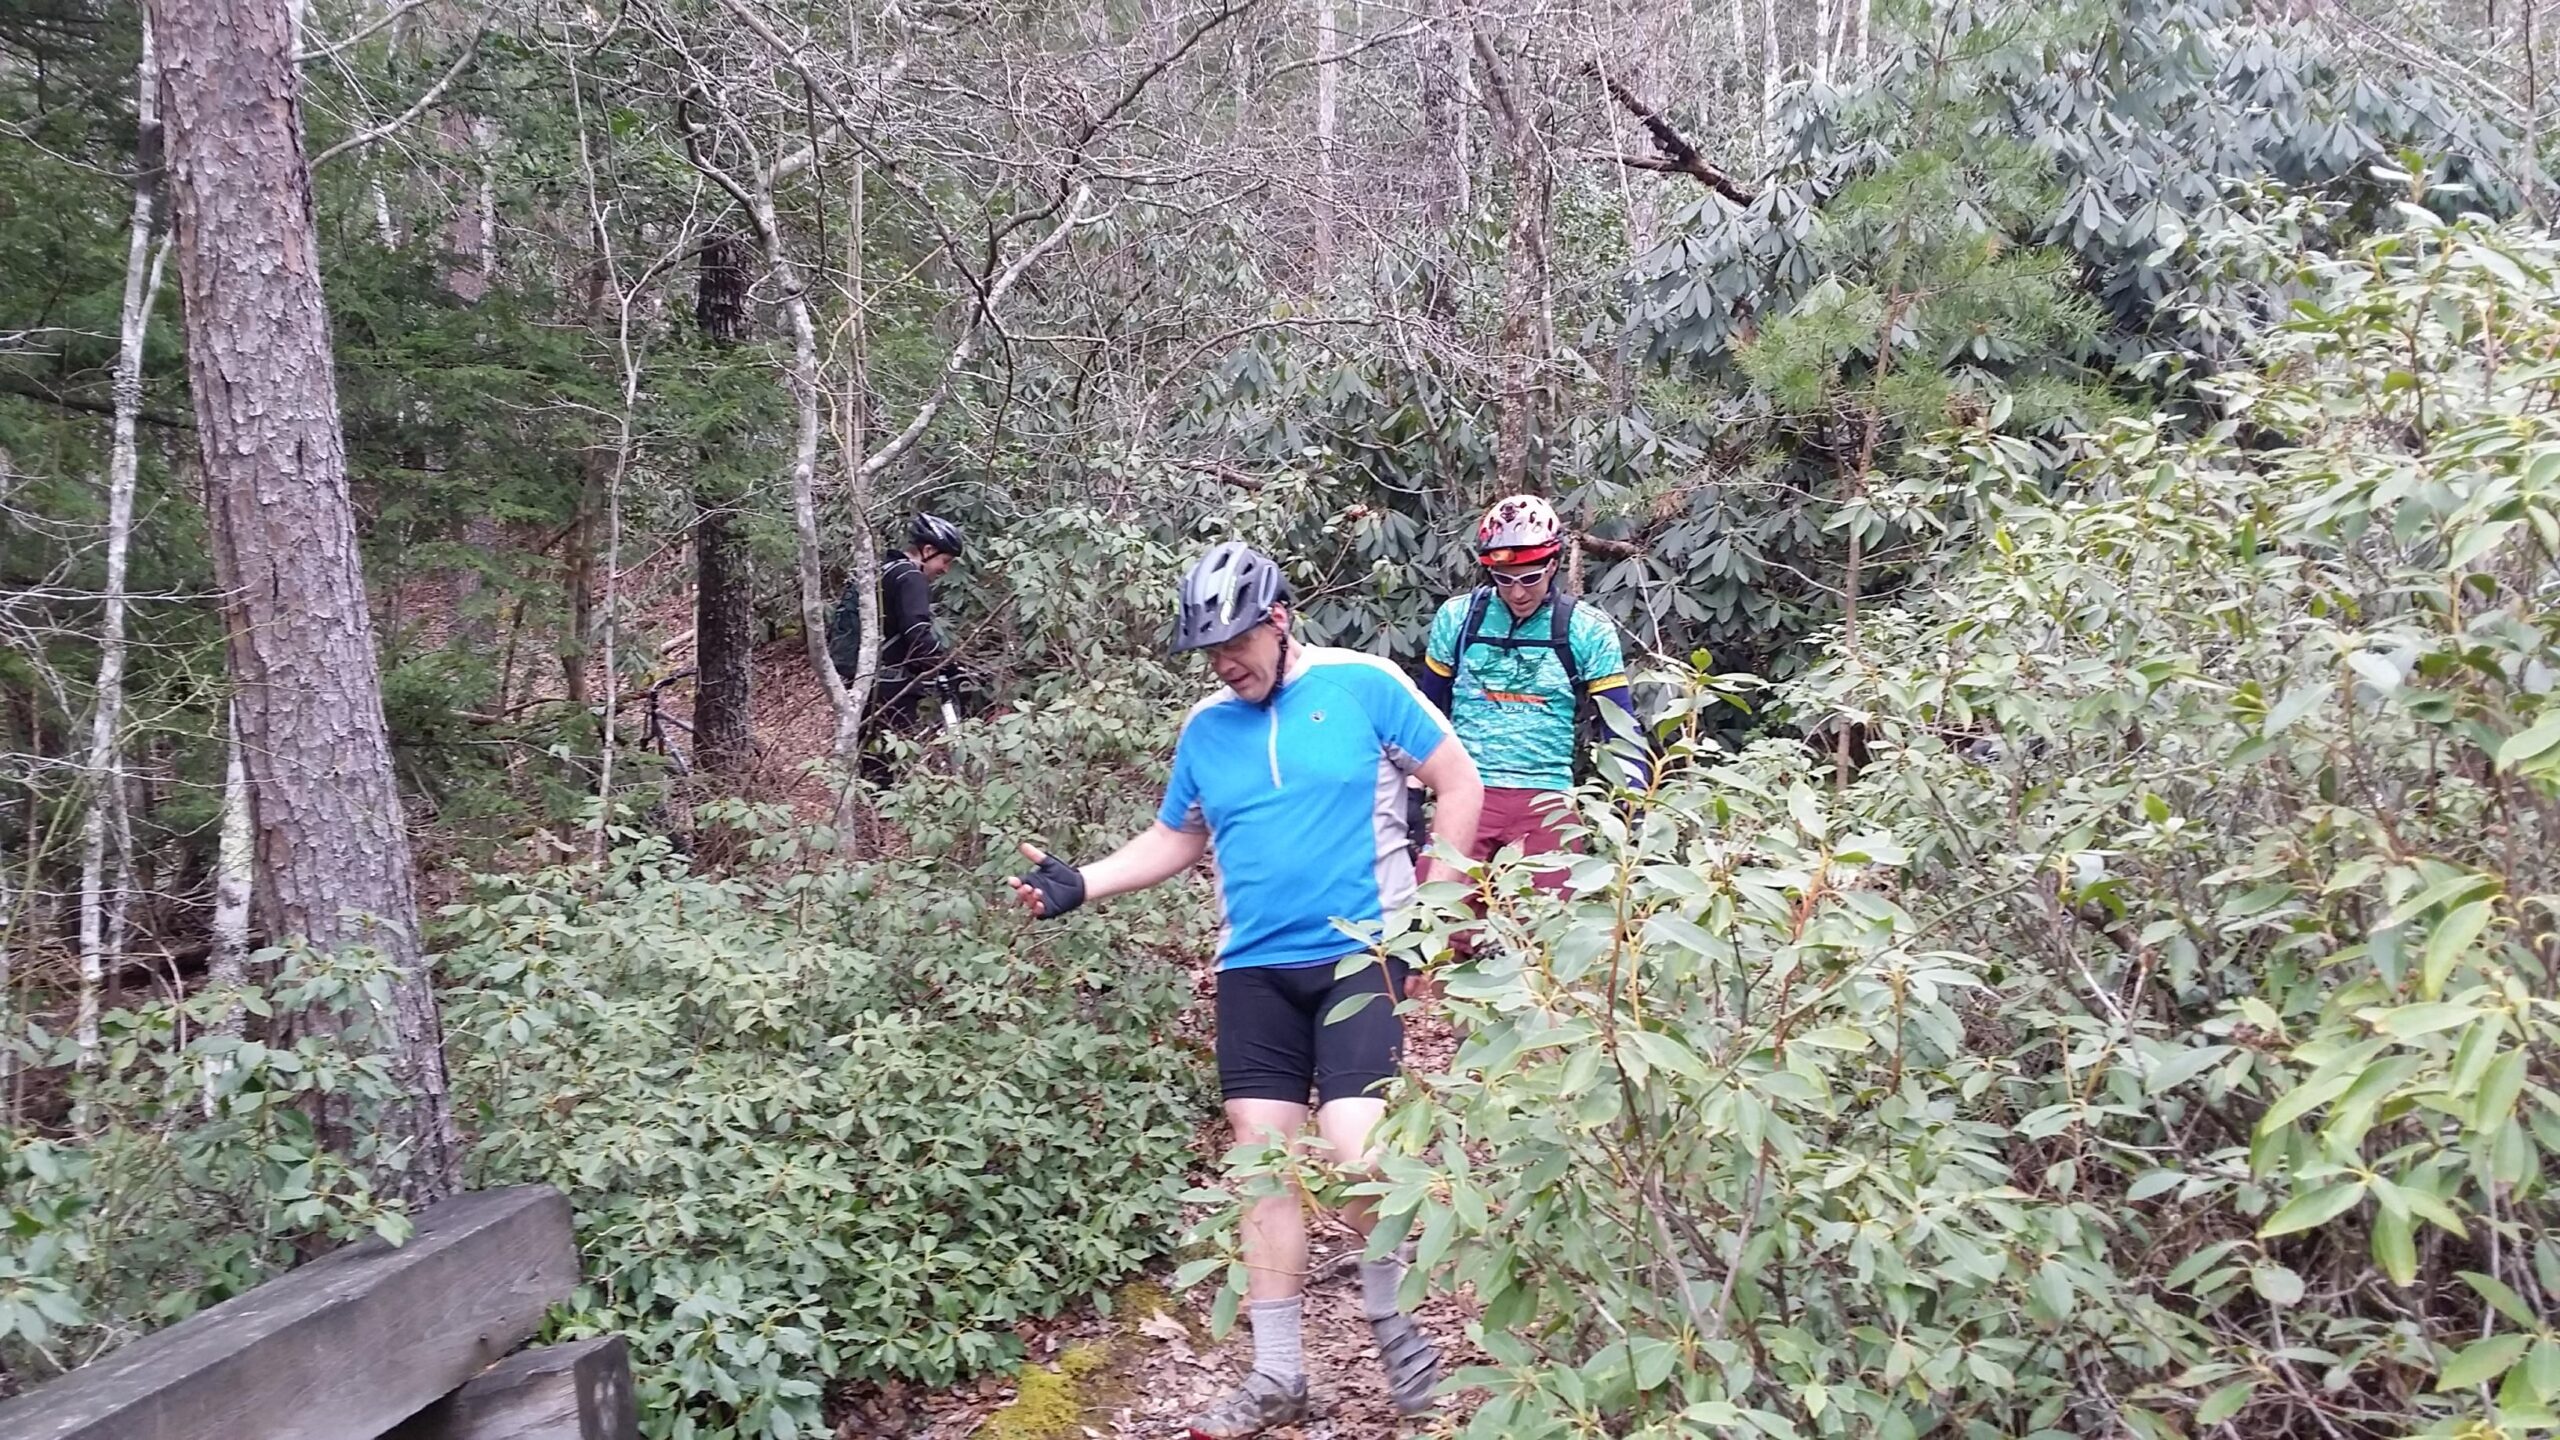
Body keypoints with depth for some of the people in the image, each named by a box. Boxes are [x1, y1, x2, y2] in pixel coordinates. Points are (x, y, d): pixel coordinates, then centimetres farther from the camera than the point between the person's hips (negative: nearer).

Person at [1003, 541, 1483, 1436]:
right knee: (1264, 1162, 4)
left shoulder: (1363, 684, -5)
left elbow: (1459, 782, 0)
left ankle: (1390, 1316, 15)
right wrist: (1080, 884, 2)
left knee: (1351, 1152, -15)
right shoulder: (1206, 726, 8)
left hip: (1361, 953, -4)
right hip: (1254, 969, 4)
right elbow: (1176, 840, 15)